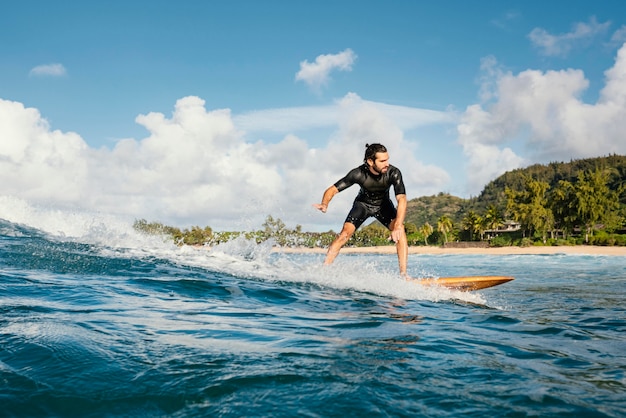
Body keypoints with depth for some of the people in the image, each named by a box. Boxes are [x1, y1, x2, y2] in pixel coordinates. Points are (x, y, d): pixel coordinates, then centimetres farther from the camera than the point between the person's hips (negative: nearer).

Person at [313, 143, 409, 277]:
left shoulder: (393, 173, -31)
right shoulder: (358, 173, -30)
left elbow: (402, 199, -40)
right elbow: (332, 189, -26)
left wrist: (397, 226, -53)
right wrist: (325, 204, -48)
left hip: (383, 204, 1)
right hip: (362, 204, 0)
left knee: (400, 230, -25)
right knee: (345, 234, -19)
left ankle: (403, 274, -23)